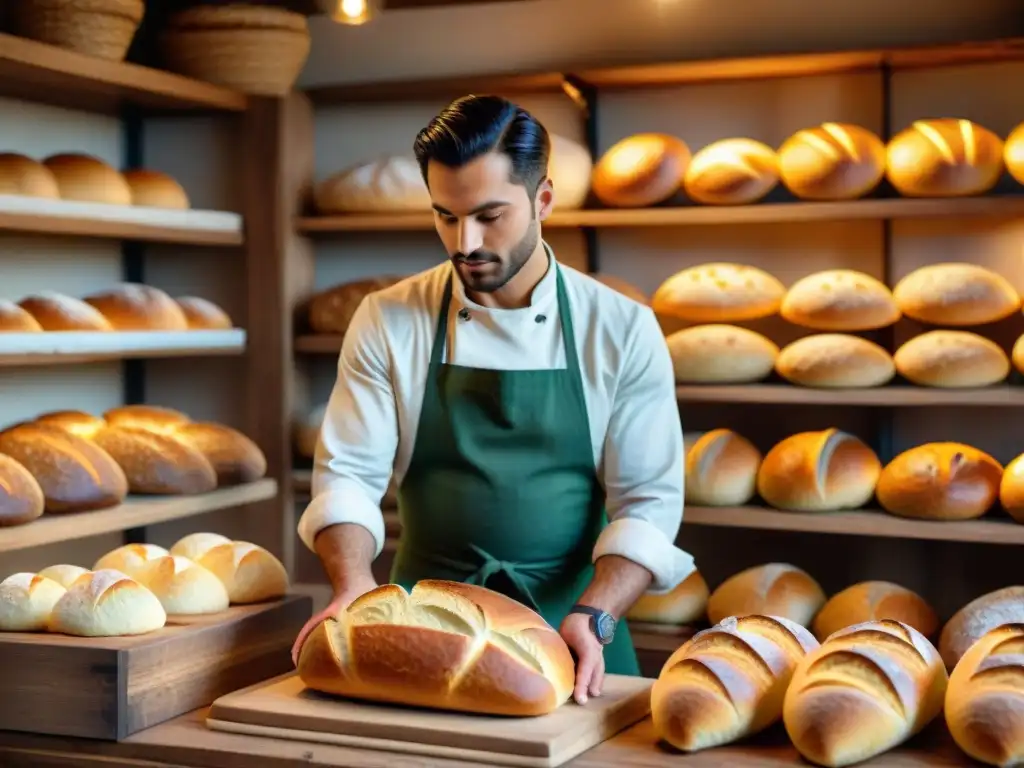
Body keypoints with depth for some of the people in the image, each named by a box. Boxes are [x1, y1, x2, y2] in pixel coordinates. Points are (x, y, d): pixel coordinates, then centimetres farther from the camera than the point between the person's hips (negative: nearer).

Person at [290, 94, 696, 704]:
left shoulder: (622, 330, -1)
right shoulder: (387, 323, 1)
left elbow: (648, 500, -2)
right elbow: (348, 475, 1)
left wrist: (593, 619, -17)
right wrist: (356, 588, -18)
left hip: (568, 628, 0)